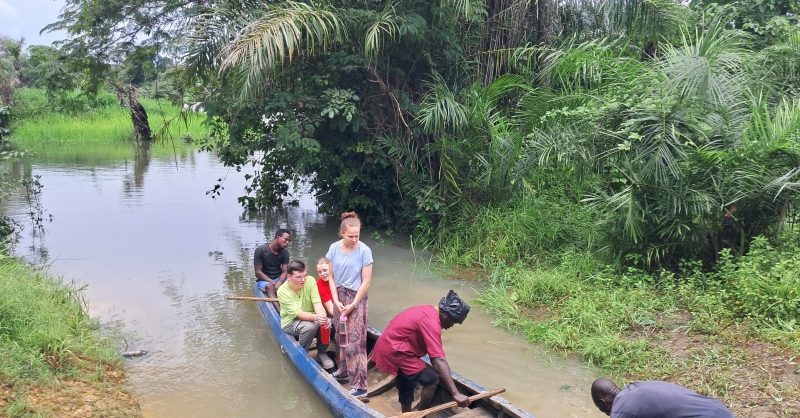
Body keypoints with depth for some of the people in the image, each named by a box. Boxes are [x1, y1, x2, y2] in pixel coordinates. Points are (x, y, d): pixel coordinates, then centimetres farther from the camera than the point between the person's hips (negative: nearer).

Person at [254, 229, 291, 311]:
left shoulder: (285, 253, 2)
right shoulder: (261, 250, -12)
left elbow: (284, 272, -5)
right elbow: (258, 272, -13)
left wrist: (279, 283, -27)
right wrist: (273, 282, -24)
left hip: (279, 279, 4)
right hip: (264, 280, -4)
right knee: (270, 286, -37)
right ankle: (281, 312, -58)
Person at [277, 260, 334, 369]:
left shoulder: (310, 281, -14)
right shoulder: (282, 291, -23)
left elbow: (317, 303, -22)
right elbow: (298, 313, -31)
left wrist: (323, 318, -44)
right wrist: (316, 317, -50)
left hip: (311, 318, 4)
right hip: (291, 322, -3)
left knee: (326, 323, -28)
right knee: (310, 326, -35)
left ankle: (322, 353, -3)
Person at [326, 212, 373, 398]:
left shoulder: (364, 251, -16)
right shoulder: (334, 248, -4)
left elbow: (366, 281, -13)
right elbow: (331, 277, 2)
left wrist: (353, 304, -11)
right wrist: (336, 301, -6)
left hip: (356, 298, -4)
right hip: (339, 296, 4)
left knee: (355, 341, -6)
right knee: (342, 337, 14)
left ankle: (359, 385, -3)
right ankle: (344, 370, 34)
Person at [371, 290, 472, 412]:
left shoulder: (429, 311, 7)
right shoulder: (431, 322, -23)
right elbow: (439, 360, -31)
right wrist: (455, 393, -33)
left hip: (388, 346, 11)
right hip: (394, 350, -11)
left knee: (407, 384, 26)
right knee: (431, 380, -9)